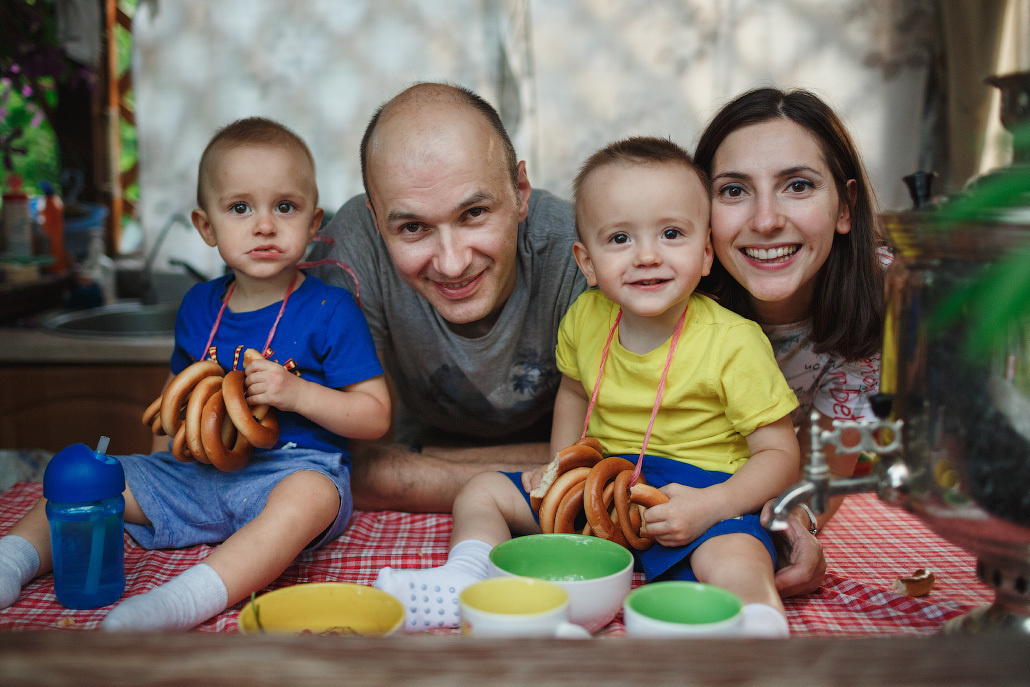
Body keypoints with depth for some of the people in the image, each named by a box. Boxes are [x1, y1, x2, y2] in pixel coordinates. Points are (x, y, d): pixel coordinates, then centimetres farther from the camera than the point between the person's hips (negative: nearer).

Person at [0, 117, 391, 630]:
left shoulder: (330, 310, -7)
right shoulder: (199, 306, 9)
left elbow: (375, 417, -8)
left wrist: (298, 393, -20)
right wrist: (161, 456, 12)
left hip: (296, 467, -6)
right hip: (202, 472, 6)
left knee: (310, 495, -39)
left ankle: (185, 601, -50)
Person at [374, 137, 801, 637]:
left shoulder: (734, 343, -16)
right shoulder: (585, 319, -2)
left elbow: (780, 453, -12)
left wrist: (710, 506, -26)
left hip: (698, 491, -6)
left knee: (734, 556, -39)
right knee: (482, 491, 4)